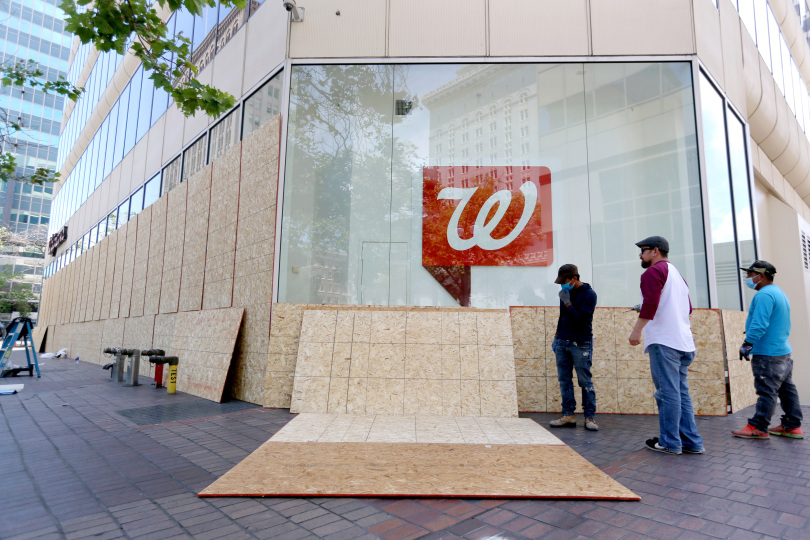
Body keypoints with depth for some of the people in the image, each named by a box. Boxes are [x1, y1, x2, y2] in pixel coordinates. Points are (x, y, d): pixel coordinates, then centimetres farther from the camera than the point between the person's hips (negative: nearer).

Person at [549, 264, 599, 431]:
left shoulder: (589, 294, -9)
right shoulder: (565, 293, 12)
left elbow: (580, 319, -19)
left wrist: (567, 302, -19)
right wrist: (557, 336, 18)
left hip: (581, 344, -7)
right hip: (562, 343, 7)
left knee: (585, 381, -2)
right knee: (564, 380, 6)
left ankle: (590, 417, 6)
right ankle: (568, 415, 12)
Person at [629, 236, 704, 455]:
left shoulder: (655, 270, -5)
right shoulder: (676, 273, 24)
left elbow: (651, 303, -18)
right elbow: (688, 308, 24)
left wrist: (637, 329, -17)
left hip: (664, 341, -9)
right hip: (684, 342, 9)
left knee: (667, 392, -4)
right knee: (681, 392, 11)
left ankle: (669, 442, 2)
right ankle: (691, 442, 14)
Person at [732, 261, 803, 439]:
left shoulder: (765, 295, -17)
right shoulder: (779, 292, 18)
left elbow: (759, 324, -25)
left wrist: (748, 343, -23)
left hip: (768, 354, -11)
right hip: (783, 351, 11)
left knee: (766, 391, -6)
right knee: (787, 390, 14)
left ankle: (758, 428, 0)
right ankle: (792, 426, 21)